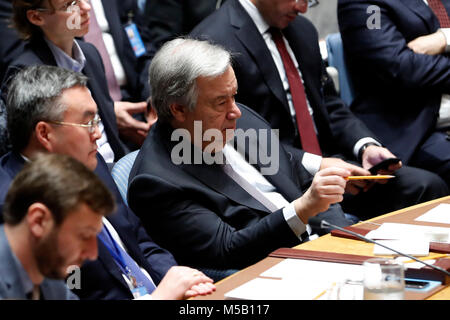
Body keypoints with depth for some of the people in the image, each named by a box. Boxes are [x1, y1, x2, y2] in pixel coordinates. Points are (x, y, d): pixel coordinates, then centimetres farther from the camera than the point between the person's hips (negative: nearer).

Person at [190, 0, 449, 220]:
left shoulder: (302, 29, 16)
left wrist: (366, 146, -1)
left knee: (427, 186, -12)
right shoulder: (215, 41, -11)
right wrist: (314, 165, -22)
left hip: (326, 161, 8)